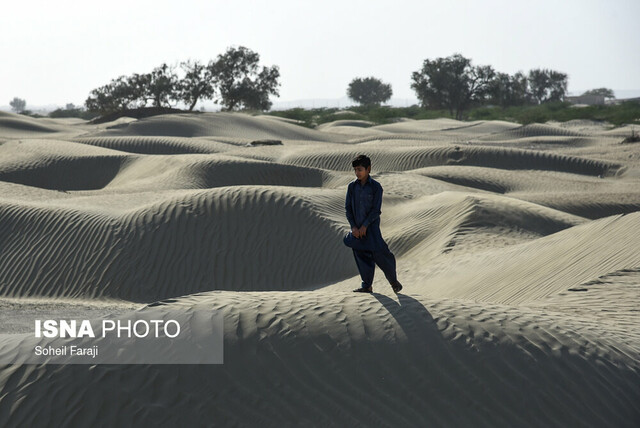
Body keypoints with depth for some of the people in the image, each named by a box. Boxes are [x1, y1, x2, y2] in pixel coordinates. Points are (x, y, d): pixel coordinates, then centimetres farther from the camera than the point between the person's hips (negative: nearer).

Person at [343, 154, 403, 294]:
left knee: (379, 253, -9)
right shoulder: (352, 186, 6)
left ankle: (393, 280, 10)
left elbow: (376, 210, -8)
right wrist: (353, 227, -5)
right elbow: (348, 208, 6)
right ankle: (366, 285, 12)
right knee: (362, 256, 4)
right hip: (357, 228, 4)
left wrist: (365, 226, -14)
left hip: (371, 226, -4)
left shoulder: (376, 187, -5)